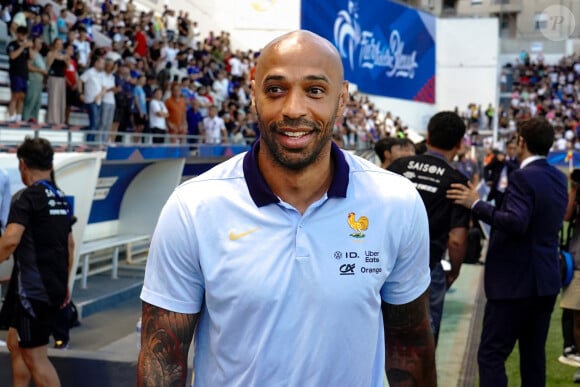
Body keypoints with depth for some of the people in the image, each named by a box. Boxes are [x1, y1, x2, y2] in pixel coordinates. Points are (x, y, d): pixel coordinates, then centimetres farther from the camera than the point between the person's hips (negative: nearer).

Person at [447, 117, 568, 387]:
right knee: (534, 354, 16)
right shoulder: (559, 179, 9)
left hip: (516, 280, -8)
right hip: (546, 280, 9)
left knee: (491, 355, -5)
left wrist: (476, 205, -24)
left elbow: (516, 223, -29)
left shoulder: (523, 177, -17)